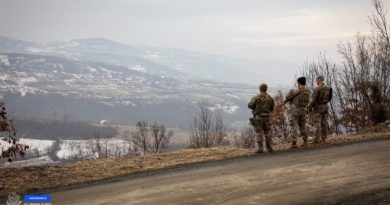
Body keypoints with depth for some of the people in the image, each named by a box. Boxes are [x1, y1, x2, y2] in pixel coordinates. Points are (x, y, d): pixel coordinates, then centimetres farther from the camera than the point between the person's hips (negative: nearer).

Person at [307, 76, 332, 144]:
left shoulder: (317, 89, -16)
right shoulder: (328, 89, 2)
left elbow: (313, 99, -15)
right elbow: (329, 98, 11)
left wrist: (309, 107, -4)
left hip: (317, 107, -6)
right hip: (325, 107, 6)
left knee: (317, 124, -4)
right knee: (324, 123, 9)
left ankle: (317, 140, -5)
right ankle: (323, 139, 11)